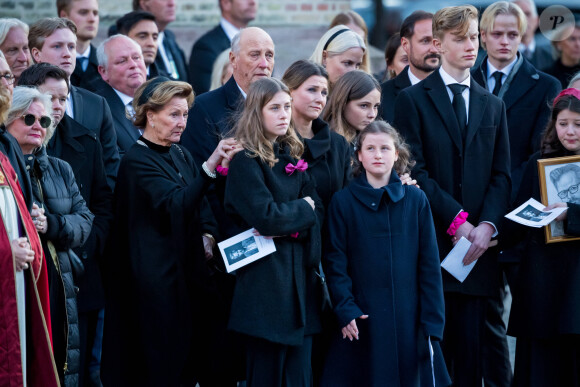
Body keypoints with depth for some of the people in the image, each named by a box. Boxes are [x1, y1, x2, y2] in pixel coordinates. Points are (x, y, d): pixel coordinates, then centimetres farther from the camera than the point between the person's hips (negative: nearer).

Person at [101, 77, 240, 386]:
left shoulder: (180, 155, 12)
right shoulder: (137, 161, -13)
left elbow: (200, 204, 21)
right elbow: (174, 204, -27)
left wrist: (207, 235, 0)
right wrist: (210, 166, -37)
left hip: (187, 268, 8)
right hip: (157, 275, -8)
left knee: (187, 357, 9)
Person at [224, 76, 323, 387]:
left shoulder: (292, 156, 13)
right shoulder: (245, 160, -8)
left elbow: (317, 211, 6)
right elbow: (265, 216, -18)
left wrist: (288, 225, -12)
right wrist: (301, 209, -2)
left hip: (299, 275, 7)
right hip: (266, 279, -6)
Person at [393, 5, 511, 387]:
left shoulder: (493, 105, 16)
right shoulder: (412, 100, 2)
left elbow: (501, 174, 10)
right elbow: (414, 171, -6)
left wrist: (487, 225, -6)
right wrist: (456, 220, -12)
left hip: (478, 250, 4)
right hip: (432, 245, -4)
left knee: (471, 349, 2)